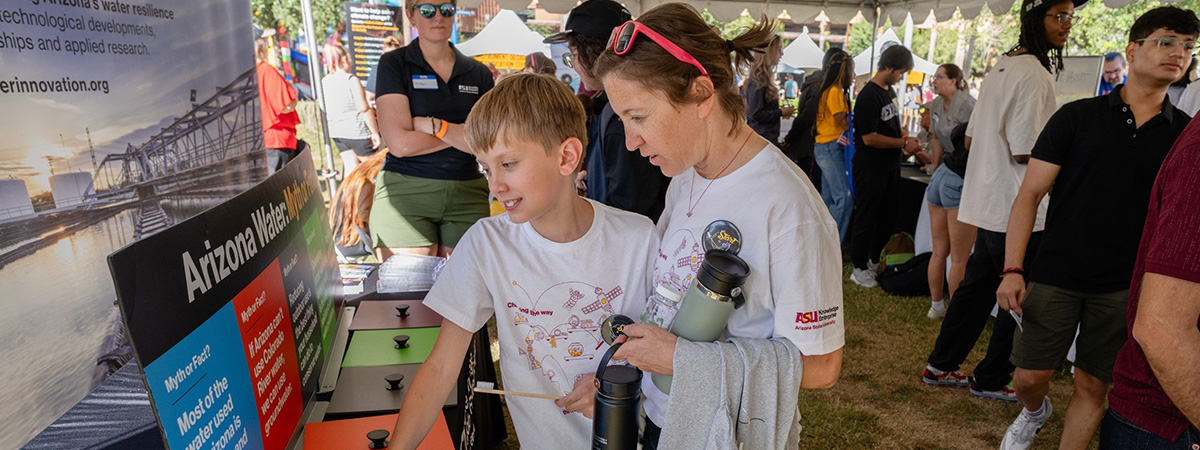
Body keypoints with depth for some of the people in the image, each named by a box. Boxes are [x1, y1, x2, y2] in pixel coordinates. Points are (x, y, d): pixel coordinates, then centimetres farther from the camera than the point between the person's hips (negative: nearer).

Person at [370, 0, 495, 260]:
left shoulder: (478, 73, 11)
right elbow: (400, 143, -9)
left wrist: (434, 126, -10)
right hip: (405, 193, -2)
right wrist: (463, 133, -2)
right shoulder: (394, 64, 2)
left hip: (467, 193, 3)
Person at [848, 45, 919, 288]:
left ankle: (876, 260, 33)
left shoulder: (890, 91, 9)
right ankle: (859, 268, 12)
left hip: (890, 165, 9)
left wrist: (906, 138, 4)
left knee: (889, 215, 18)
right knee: (866, 218, 1)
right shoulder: (869, 96, -20)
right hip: (871, 167, -9)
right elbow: (869, 138, -23)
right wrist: (904, 143, -15)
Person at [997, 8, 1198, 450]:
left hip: (1124, 288, 2)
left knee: (1094, 387, 9)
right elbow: (1029, 195, -5)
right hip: (1055, 278, -1)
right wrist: (1013, 270, -14)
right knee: (1029, 377, 5)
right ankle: (1035, 412, 39)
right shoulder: (1077, 117, -2)